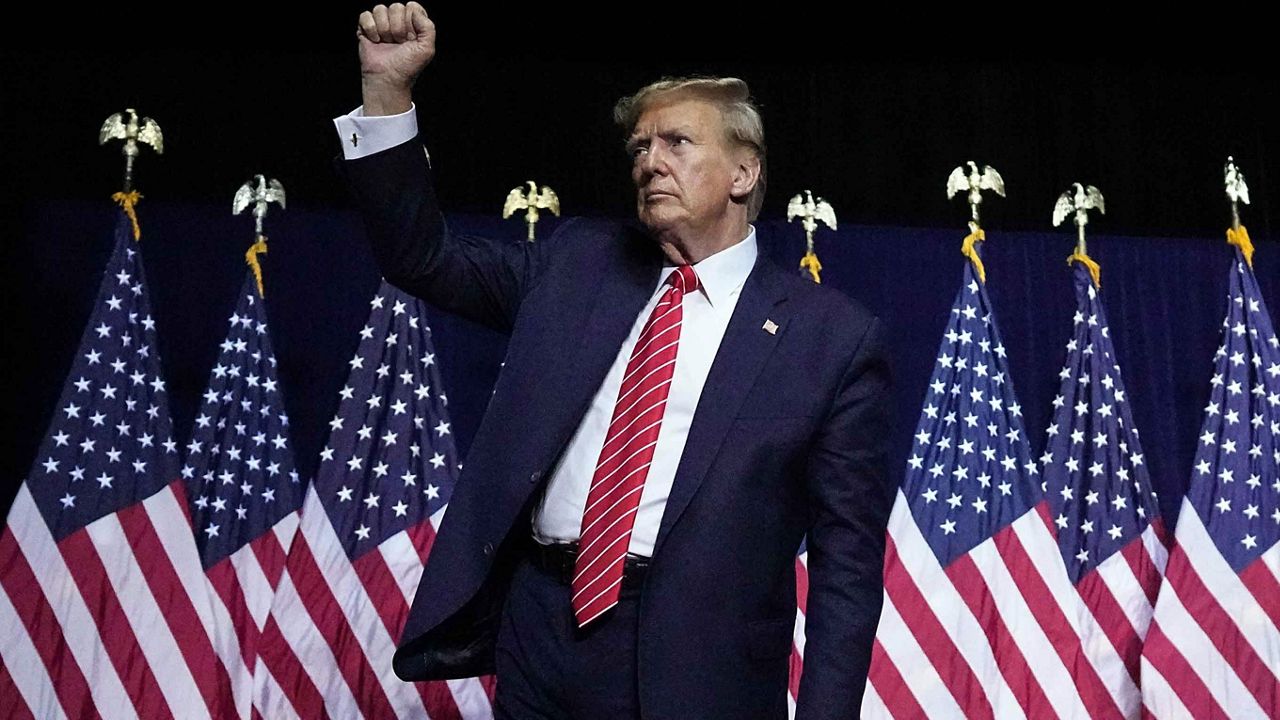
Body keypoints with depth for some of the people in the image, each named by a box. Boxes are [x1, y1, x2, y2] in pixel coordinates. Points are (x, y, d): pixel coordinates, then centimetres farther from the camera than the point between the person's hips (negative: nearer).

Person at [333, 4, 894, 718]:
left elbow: (847, 559, -3)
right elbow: (424, 256, 13)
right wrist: (387, 89, 2)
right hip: (538, 626, 4)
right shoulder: (578, 262, 10)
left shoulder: (835, 336, -2)